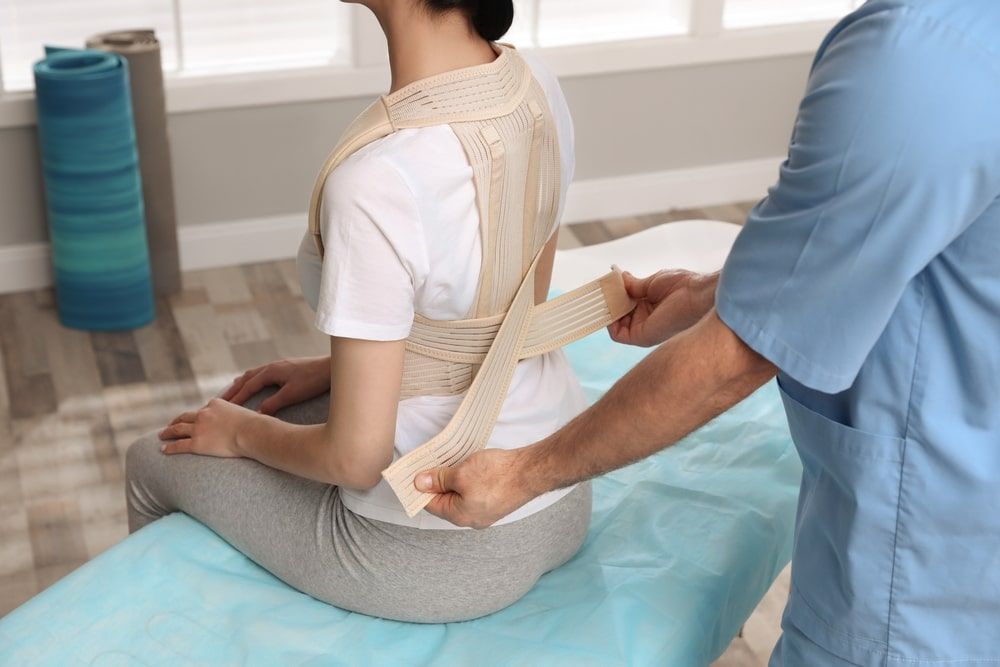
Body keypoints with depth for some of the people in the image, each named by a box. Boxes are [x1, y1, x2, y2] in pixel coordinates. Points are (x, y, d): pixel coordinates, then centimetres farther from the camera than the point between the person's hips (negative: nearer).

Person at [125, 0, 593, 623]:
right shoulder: (538, 85, -8)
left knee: (152, 464, 18)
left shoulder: (378, 182, -32)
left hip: (447, 554, -7)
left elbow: (356, 459, -23)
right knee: (266, 406, 29)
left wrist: (242, 433, -3)